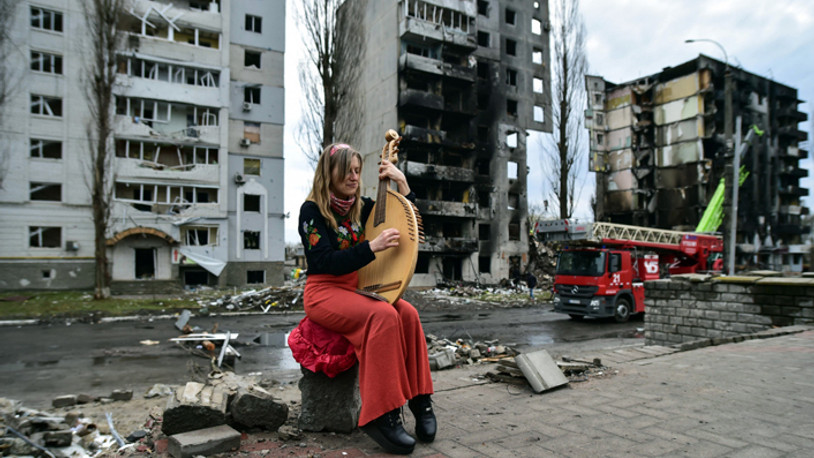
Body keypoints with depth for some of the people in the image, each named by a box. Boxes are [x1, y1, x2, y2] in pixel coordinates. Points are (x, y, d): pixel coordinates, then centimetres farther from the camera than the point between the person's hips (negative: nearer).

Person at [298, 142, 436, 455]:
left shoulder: (361, 207, 11)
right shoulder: (312, 210, -6)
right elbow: (327, 262, -16)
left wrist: (401, 181, 5)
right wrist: (373, 247, -28)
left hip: (359, 289, 6)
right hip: (324, 292, -5)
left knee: (407, 313, -24)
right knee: (384, 315, -32)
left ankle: (419, 398, -16)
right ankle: (380, 416, -27)